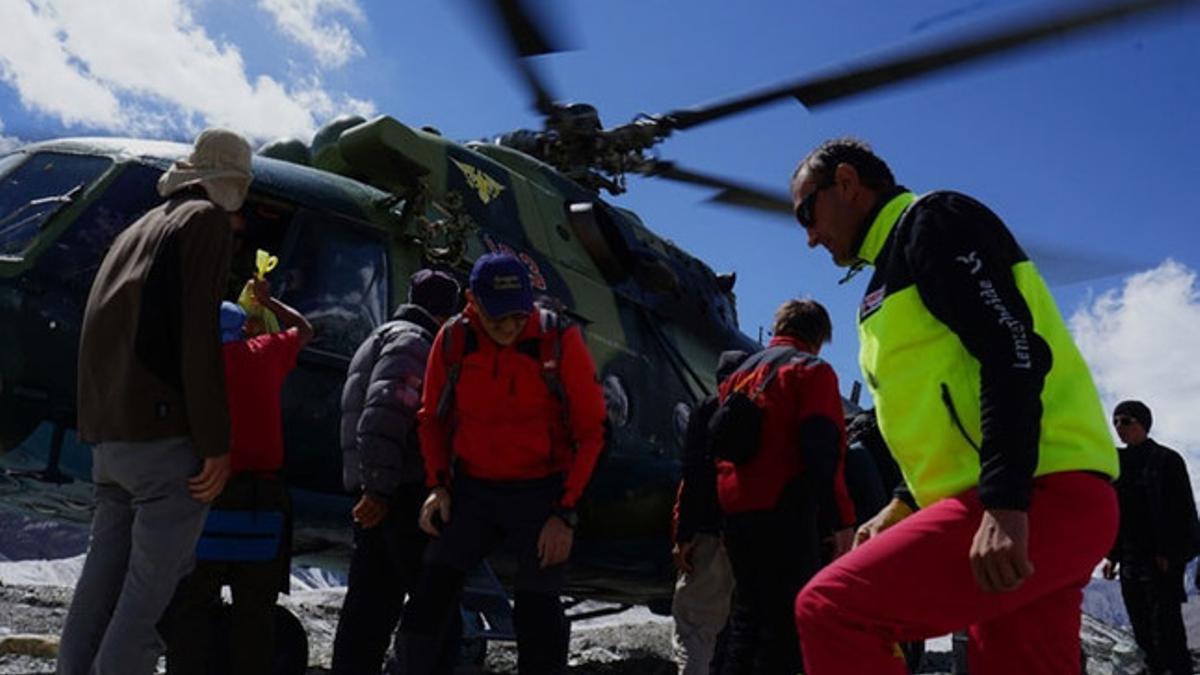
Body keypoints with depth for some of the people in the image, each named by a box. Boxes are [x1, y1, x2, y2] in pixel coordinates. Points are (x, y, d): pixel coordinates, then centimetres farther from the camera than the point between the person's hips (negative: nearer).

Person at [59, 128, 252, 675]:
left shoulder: (139, 229, 22)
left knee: (103, 574, 11)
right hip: (166, 431, -8)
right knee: (157, 585, -5)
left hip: (108, 435, 8)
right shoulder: (207, 219, -2)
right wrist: (216, 443, -14)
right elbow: (198, 335, -13)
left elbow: (112, 328, 22)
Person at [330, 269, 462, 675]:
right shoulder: (412, 341, -8)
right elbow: (384, 415, -21)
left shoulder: (380, 340, 26)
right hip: (405, 490, -10)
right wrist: (379, 489, -23)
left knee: (371, 600, 10)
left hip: (376, 493, 10)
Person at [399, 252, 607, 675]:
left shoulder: (560, 340, -12)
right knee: (430, 595, -5)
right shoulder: (453, 340, -4)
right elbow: (432, 419, 11)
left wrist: (565, 513, -11)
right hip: (470, 493, 3)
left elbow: (590, 431, -7)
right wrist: (437, 485, -1)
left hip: (541, 496, -2)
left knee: (537, 618, 1)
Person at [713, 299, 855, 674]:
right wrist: (842, 519, -14)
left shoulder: (739, 373, 21)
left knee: (748, 616, 16)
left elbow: (712, 443, 20)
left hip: (734, 510, 8)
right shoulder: (811, 370, -1)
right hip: (784, 510, -7)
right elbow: (824, 450, -14)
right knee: (787, 624, -6)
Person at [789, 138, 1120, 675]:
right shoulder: (896, 271, 27)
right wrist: (902, 508, 22)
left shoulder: (931, 221, -2)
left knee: (830, 609, -17)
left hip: (1040, 498, -10)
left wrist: (1004, 506, -23)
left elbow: (1012, 349, -16)